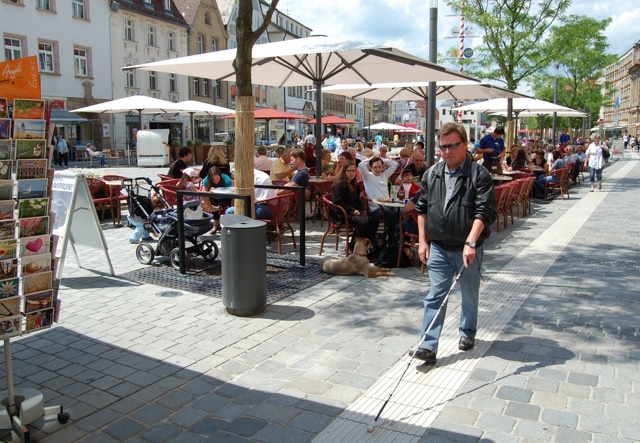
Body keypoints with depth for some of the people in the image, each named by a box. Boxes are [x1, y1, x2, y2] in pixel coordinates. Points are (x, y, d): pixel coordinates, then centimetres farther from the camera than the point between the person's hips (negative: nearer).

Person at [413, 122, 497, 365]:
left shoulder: (479, 174, -11)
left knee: (469, 296, 16)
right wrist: (422, 241, 5)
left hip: (467, 249, -3)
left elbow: (485, 212, -19)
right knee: (435, 296, 0)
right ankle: (428, 346, 2)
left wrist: (471, 242, -29)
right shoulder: (431, 174, 4)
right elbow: (422, 209, 10)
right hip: (438, 247, 3)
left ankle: (467, 333, 40)